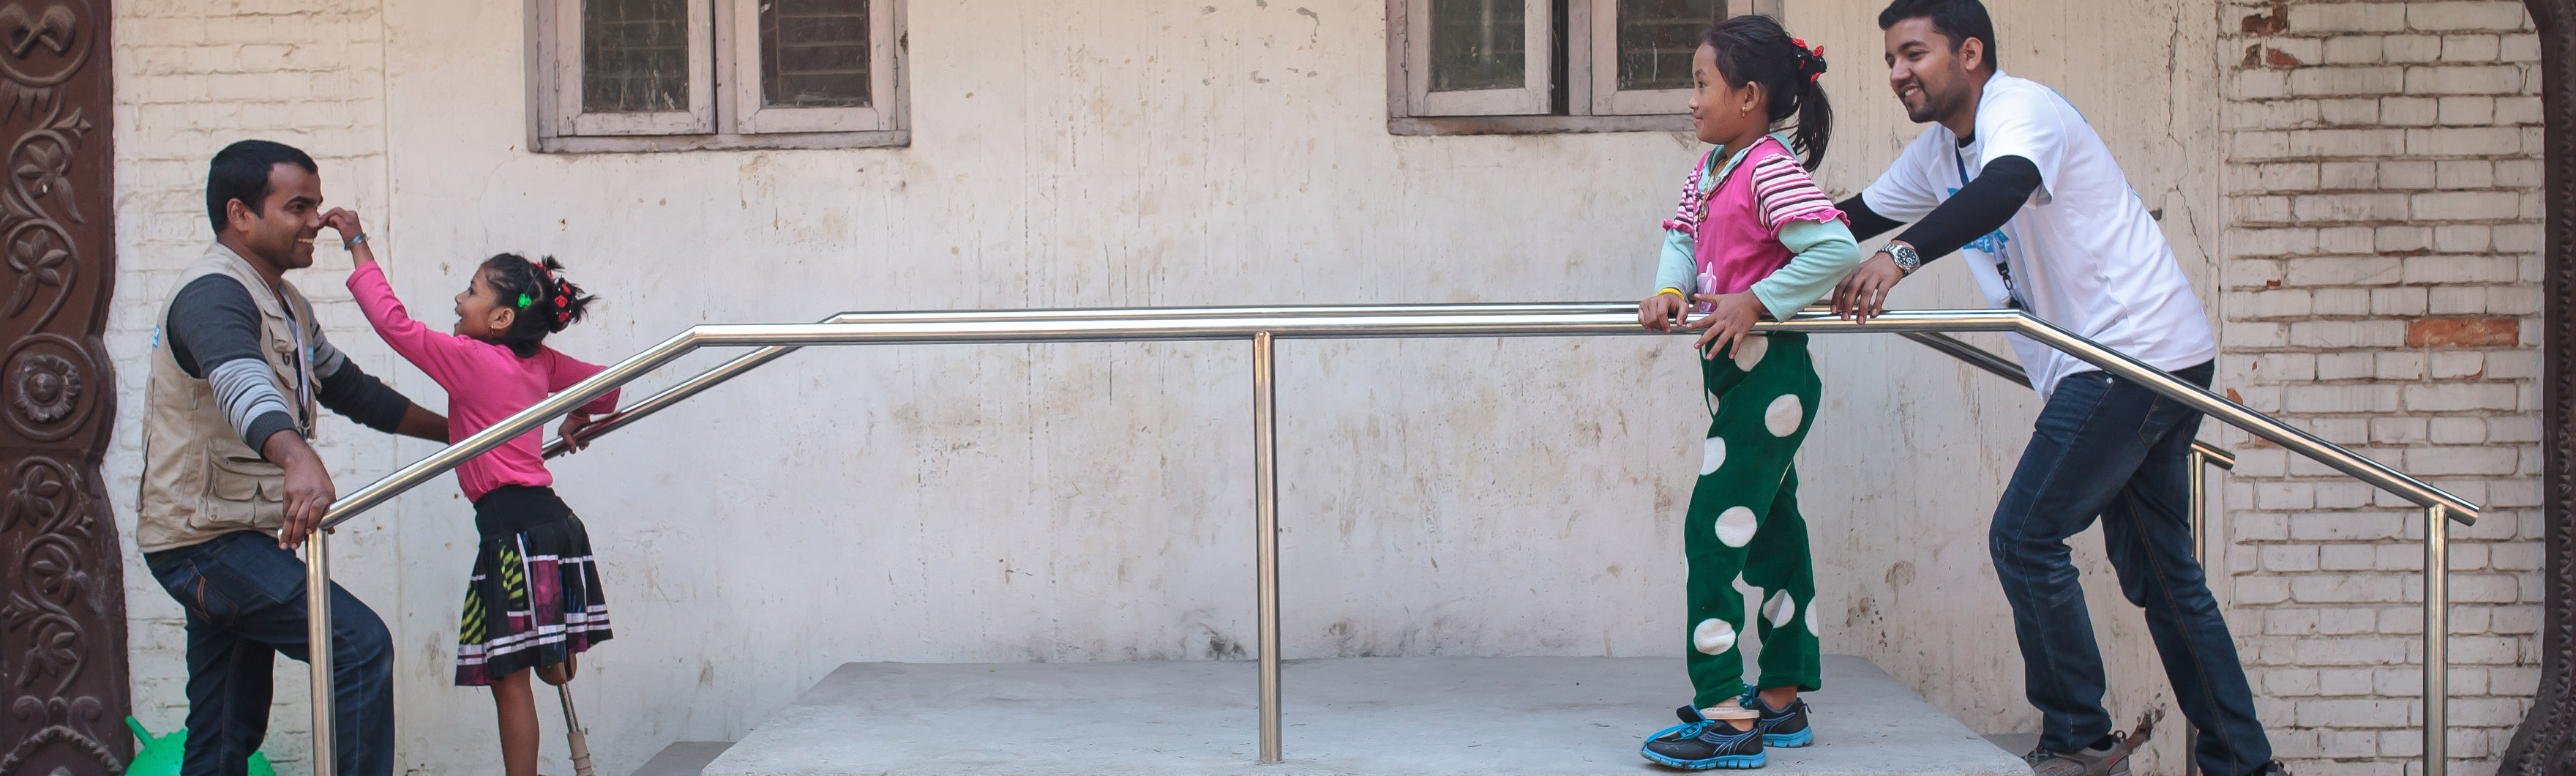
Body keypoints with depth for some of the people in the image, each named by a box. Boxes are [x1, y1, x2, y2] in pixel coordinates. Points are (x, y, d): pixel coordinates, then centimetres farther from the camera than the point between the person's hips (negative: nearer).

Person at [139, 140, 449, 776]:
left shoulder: (287, 305, 15)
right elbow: (242, 385, -39)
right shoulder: (214, 294, -18)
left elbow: (351, 389, 24)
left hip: (237, 541, 10)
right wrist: (296, 457, -58)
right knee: (360, 644, -20)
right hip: (206, 540, -10)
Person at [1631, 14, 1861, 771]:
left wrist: (1756, 301, -23)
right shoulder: (1708, 170, 12)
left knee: (1715, 531, -12)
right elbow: (1682, 236, 11)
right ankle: (1782, 701, 24)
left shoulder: (1771, 169, -17)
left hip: (1768, 374, -10)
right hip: (1737, 373, 10)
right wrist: (1670, 289, -10)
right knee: (1772, 533, 15)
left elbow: (1836, 249, -25)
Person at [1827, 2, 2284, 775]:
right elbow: (1854, 217, 22)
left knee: (2025, 536, -10)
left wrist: (1901, 254, -50)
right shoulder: (1939, 150, 14)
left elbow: (2005, 188, -37)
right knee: (2159, 571, 13)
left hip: (2139, 346, -10)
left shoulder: (2022, 108, -15)